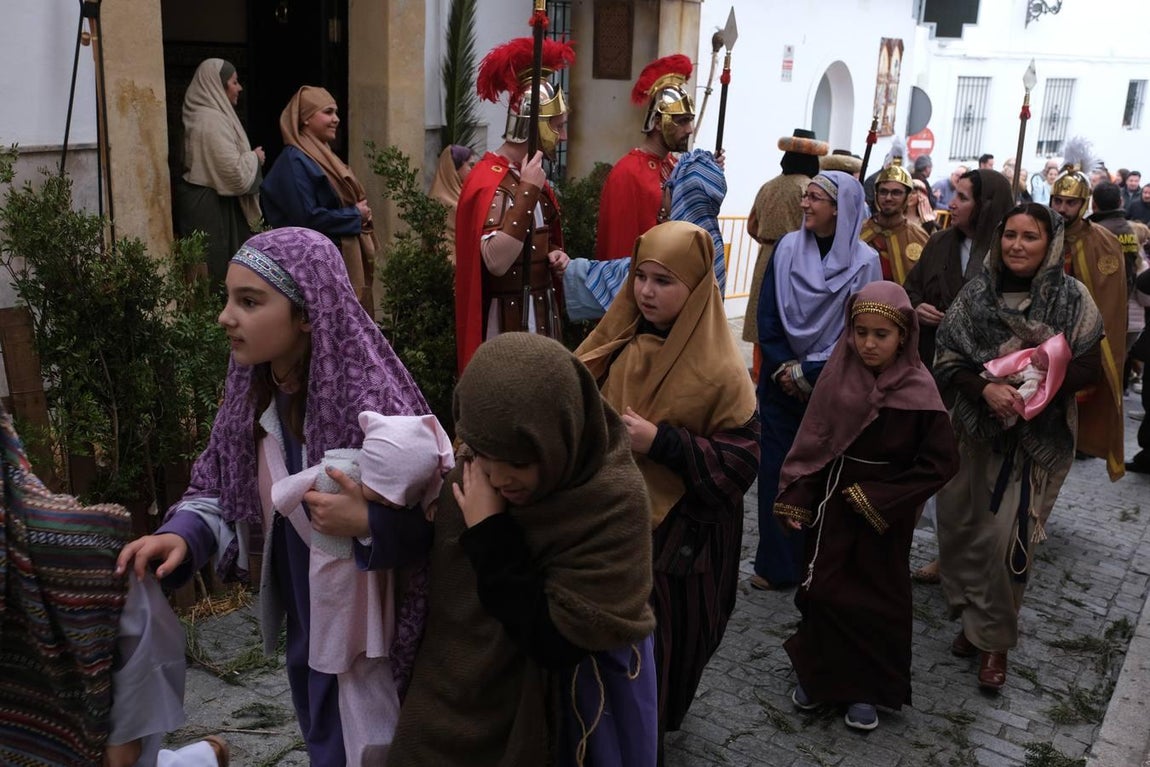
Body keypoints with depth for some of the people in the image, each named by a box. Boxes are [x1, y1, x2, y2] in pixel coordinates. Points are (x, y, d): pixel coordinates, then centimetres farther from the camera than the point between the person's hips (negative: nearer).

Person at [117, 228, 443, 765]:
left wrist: (367, 524, -35)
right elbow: (221, 489, 4)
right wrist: (183, 536, -15)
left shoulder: (372, 403, -27)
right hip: (303, 629, 7)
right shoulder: (253, 395, -5)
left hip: (362, 639, -7)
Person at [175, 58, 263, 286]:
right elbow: (234, 172, -22)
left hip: (200, 200, 10)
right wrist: (254, 157, -5)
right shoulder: (212, 120, -17)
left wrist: (250, 158, 15)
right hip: (210, 207, -10)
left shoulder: (206, 115, 14)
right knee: (217, 268, -6)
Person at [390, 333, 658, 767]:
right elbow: (443, 599, 4)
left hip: (572, 705, -4)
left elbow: (554, 642, -27)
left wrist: (489, 535, -26)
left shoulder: (614, 501, -26)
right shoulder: (471, 476, -10)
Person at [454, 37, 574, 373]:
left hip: (543, 310, 9)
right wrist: (527, 192, -27)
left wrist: (556, 256, 2)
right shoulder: (489, 181, -17)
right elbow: (496, 261, -29)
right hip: (509, 318, -9)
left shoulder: (531, 175, 11)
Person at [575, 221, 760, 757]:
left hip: (676, 535, -4)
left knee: (658, 641, 10)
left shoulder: (718, 369, -16)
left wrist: (660, 443, -25)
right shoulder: (616, 344, 0)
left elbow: (741, 461, -17)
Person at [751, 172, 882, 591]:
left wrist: (808, 373, -11)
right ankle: (776, 564, 15)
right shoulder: (787, 248, 0)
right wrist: (784, 367, -8)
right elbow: (767, 315, 2)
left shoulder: (864, 262, -8)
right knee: (775, 471, 3)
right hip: (781, 380, 3)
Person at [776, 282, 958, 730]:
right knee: (822, 588, 11)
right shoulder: (838, 375, -7)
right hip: (834, 501, 3)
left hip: (885, 512, -3)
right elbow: (812, 442, -3)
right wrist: (797, 499, -8)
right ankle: (821, 674, 32)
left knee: (877, 597, 11)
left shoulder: (918, 390, -16)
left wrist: (880, 500, -15)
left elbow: (941, 463, -14)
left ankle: (868, 688, 28)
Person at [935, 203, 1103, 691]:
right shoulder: (976, 293, -1)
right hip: (972, 430, 2)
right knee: (960, 526, 8)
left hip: (1035, 438, -2)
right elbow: (948, 359, -2)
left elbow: (1088, 368, -2)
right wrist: (986, 388, -20)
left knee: (1005, 538, -4)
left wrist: (1043, 384, -20)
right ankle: (971, 617, 31)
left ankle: (995, 639, 15)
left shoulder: (1072, 298, -4)